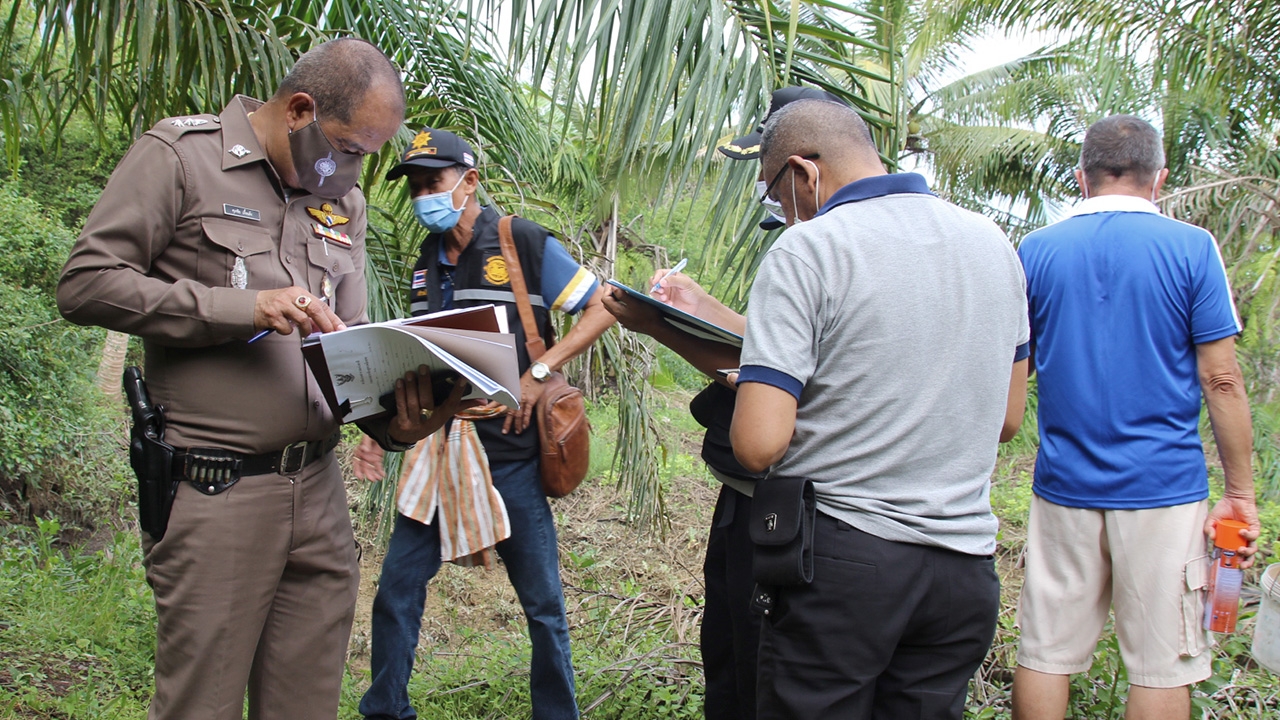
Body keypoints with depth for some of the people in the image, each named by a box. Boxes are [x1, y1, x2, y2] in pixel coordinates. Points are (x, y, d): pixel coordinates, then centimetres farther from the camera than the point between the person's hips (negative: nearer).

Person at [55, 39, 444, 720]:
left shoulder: (345, 202, 15)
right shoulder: (181, 153, -2)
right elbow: (86, 284, -9)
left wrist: (392, 419, -5)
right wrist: (247, 307, -16)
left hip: (318, 491, 6)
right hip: (214, 498, -5)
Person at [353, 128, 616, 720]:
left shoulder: (525, 244, -6)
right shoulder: (426, 264, 12)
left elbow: (602, 308, -8)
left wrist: (537, 373, -16)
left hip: (511, 454, -5)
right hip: (438, 450, 5)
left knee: (542, 601, 5)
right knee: (397, 585, 6)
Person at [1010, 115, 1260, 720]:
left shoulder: (1035, 251, 2)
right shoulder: (1191, 248, -4)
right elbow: (1220, 380, -5)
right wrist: (1240, 494, 1)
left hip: (1064, 485, 2)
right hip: (1163, 488, -2)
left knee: (1044, 654, 10)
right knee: (1162, 665, 7)